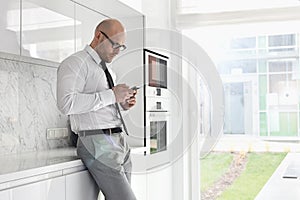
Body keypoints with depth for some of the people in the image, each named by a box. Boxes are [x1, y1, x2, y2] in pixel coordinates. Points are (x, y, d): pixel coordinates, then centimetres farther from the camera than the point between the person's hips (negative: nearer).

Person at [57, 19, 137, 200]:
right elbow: (67, 103, -20)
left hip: (121, 141, 9)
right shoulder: (75, 63, -4)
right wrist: (111, 95, -17)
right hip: (98, 142, -8)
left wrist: (122, 105, 11)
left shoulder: (110, 71, 23)